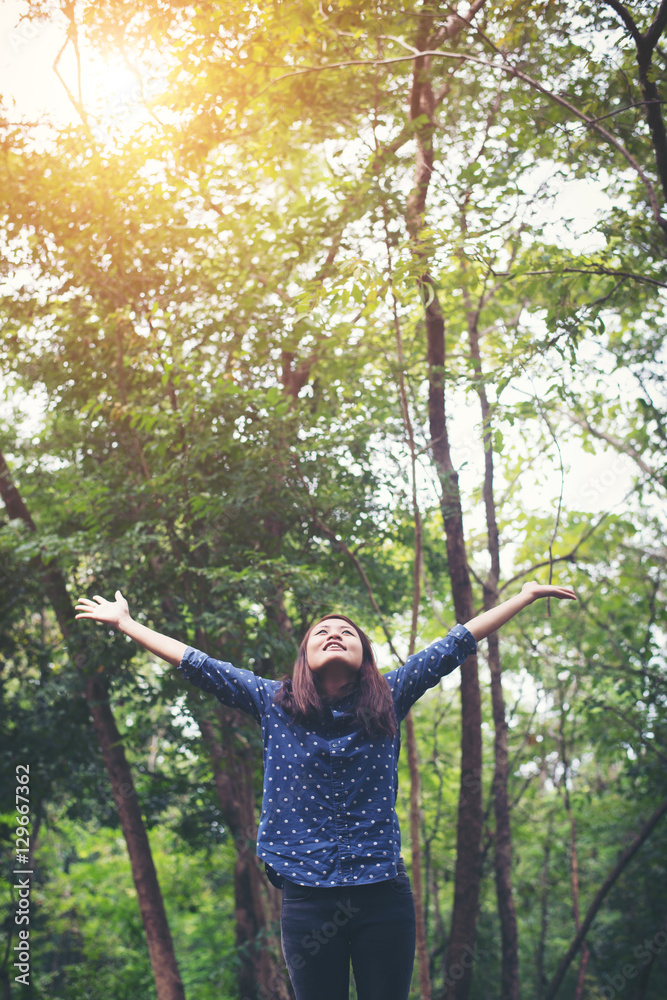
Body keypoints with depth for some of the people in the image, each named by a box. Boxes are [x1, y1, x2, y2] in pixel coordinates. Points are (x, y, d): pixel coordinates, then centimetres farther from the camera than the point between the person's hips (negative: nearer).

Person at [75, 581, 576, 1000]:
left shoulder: (388, 700, 5)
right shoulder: (274, 703, 5)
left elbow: (456, 645, 8)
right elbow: (195, 663, 10)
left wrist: (527, 595, 14)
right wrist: (124, 623, 15)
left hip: (383, 893, 0)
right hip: (308, 898, 0)